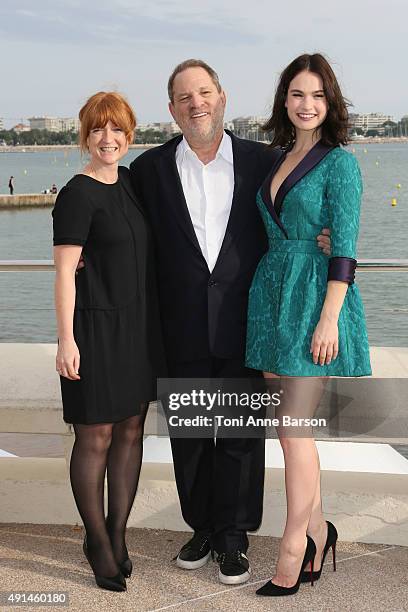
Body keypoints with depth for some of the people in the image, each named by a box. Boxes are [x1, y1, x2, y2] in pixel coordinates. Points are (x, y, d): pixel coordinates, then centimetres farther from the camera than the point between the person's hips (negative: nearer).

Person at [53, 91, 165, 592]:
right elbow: (64, 272, -13)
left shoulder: (133, 182, 10)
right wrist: (66, 339, -16)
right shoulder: (77, 195, -10)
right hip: (96, 327, -7)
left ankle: (118, 533, 26)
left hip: (139, 325, 7)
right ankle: (97, 540, 19)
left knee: (131, 431, 12)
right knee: (95, 437, 2)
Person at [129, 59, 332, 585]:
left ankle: (233, 537, 24)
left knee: (241, 434, 7)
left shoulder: (262, 161, 1)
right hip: (183, 329, 1)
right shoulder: (150, 168, 3)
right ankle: (202, 528, 32)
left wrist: (318, 239, -6)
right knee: (189, 434, 12)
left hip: (244, 324, -1)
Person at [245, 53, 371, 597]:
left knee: (294, 427, -5)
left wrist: (329, 318, -19)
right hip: (272, 292, 7)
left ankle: (293, 547, 9)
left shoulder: (339, 162, -6)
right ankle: (317, 530, 27)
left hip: (315, 296, -7)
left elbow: (345, 248, -12)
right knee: (291, 423, 11)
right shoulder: (276, 159, 14)